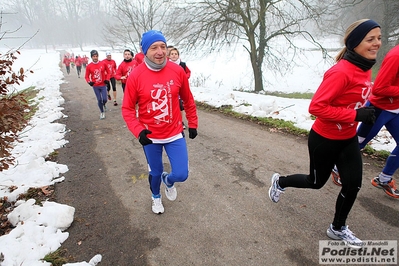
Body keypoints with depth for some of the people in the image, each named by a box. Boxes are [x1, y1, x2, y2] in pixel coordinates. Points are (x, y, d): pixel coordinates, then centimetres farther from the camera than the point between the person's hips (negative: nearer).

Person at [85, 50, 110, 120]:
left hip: (103, 85, 0)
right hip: (95, 86, 0)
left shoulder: (103, 64, -4)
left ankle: (104, 105, 33)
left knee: (104, 99, -5)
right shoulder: (89, 66, -5)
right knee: (99, 100, 3)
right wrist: (89, 81, -15)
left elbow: (108, 72, 8)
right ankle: (102, 112, 23)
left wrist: (107, 79, -6)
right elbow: (86, 76, 4)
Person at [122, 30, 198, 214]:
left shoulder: (178, 71, -8)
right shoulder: (135, 76, -13)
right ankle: (156, 196, 52)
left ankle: (168, 180, 38)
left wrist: (193, 124, 9)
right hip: (150, 137, -1)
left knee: (181, 175, -2)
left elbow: (188, 100, 5)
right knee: (155, 172, 17)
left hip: (175, 134, 1)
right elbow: (127, 108, -7)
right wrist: (138, 131, -21)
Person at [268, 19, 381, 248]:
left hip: (348, 139, 8)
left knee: (353, 185, 11)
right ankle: (280, 182, 42)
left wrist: (364, 113, 3)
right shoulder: (341, 72, -26)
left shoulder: (364, 68, 2)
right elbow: (316, 107, -30)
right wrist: (355, 115, -29)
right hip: (325, 140, -8)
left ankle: (338, 228, 34)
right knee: (317, 182, 13)